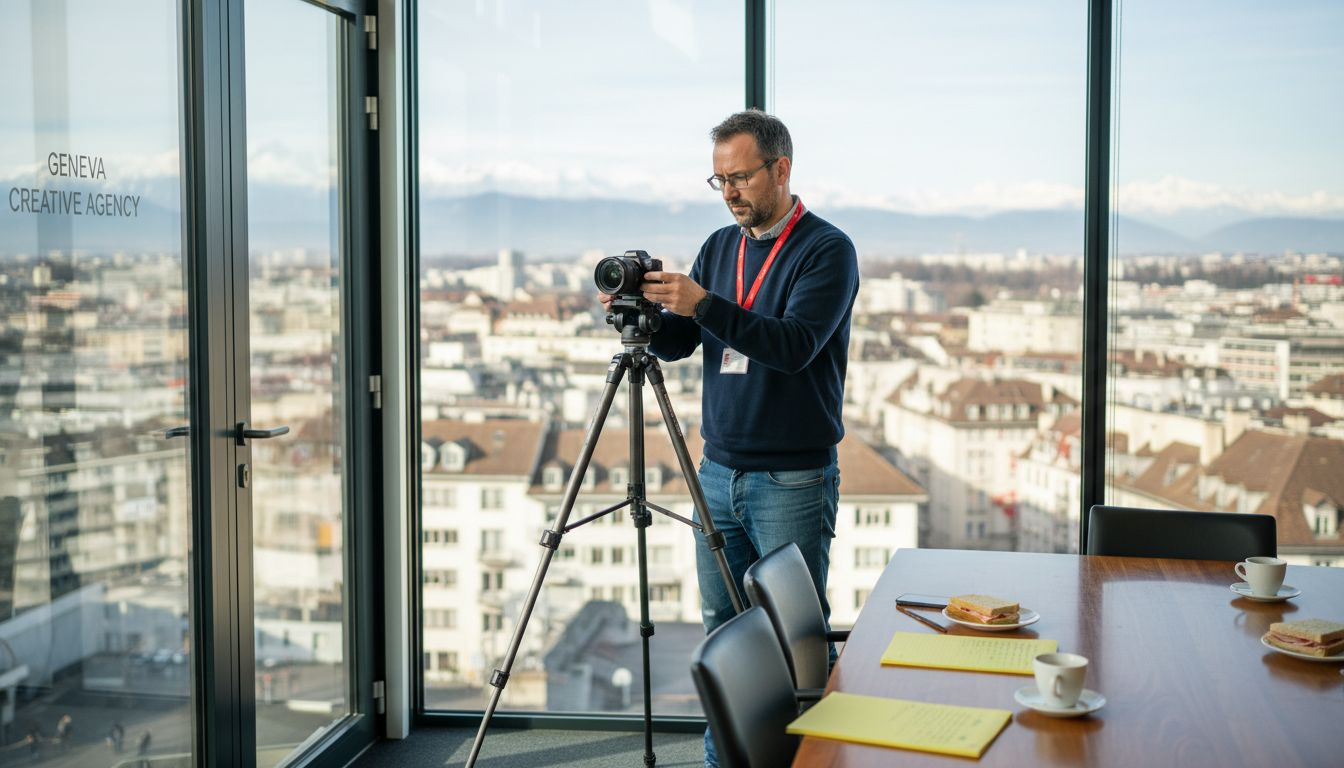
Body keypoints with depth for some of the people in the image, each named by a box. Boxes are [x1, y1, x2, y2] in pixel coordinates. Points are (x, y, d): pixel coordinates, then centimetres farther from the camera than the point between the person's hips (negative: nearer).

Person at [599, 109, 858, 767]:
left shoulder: (827, 250, -8)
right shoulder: (720, 247, 12)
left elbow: (796, 345, -22)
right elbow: (675, 345, 9)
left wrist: (703, 304, -30)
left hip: (793, 480, -6)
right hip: (719, 472, 6)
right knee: (722, 631, 9)